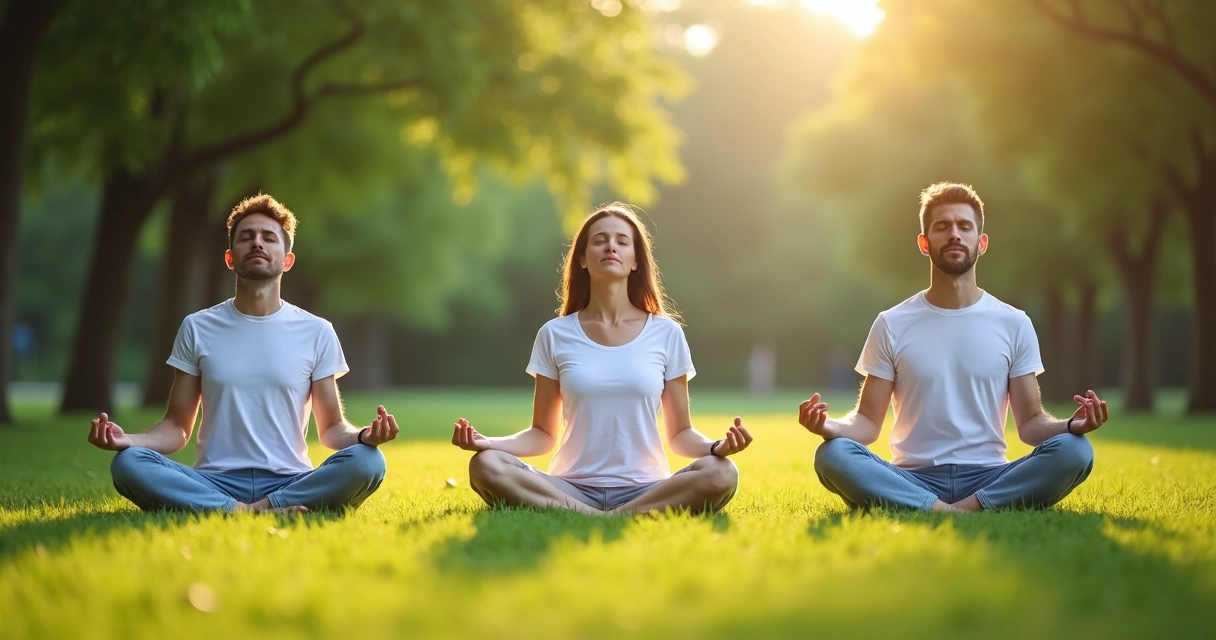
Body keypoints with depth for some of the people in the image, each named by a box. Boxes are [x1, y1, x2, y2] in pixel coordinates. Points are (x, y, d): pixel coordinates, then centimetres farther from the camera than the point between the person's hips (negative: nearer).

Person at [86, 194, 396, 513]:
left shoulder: (317, 332, 8)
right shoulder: (197, 328, 9)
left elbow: (332, 429, 10)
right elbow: (177, 427, 10)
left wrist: (363, 436, -14)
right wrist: (128, 439, -12)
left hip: (291, 484, 0)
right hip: (214, 483, 0)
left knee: (366, 462, -30)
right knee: (127, 464, -28)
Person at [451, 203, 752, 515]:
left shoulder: (666, 334, 7)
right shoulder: (555, 335, 7)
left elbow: (680, 434, 9)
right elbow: (543, 434, 9)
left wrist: (716, 446, -13)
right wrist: (487, 442, -10)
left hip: (644, 490, 0)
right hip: (572, 489, 0)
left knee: (720, 474, -30)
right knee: (485, 465, -28)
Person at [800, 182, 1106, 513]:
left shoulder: (1014, 324, 8)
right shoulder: (892, 325, 6)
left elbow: (1030, 423, 8)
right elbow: (868, 421, 5)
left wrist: (1071, 425, -15)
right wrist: (831, 427, -18)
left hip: (989, 481, 1)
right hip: (913, 481, -1)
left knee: (1074, 451, -27)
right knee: (832, 455, -30)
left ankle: (958, 512, -27)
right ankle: (949, 513, -34)